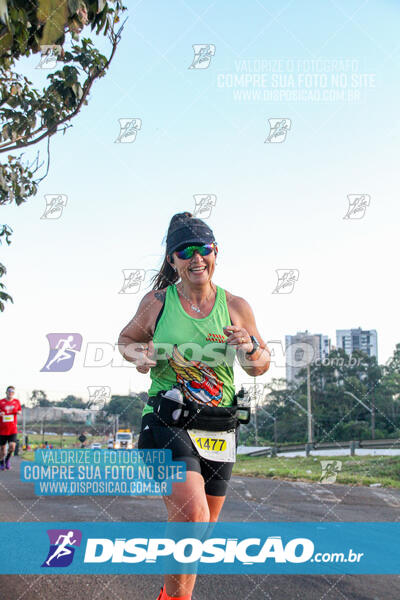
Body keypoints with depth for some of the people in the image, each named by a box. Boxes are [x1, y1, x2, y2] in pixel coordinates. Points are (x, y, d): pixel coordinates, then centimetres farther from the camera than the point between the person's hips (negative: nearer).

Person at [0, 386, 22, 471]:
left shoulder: (16, 402, 5)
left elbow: (19, 410, 20)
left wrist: (18, 412, -3)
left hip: (13, 429, 1)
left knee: (12, 446, -14)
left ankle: (8, 459, 15)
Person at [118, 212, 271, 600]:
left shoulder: (235, 306, 1)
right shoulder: (158, 301, -2)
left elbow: (262, 366, 8)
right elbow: (126, 340, 15)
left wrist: (250, 349, -14)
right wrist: (140, 355, -8)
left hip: (218, 429, 3)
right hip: (166, 421, -3)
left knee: (202, 527, 13)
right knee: (192, 515, -25)